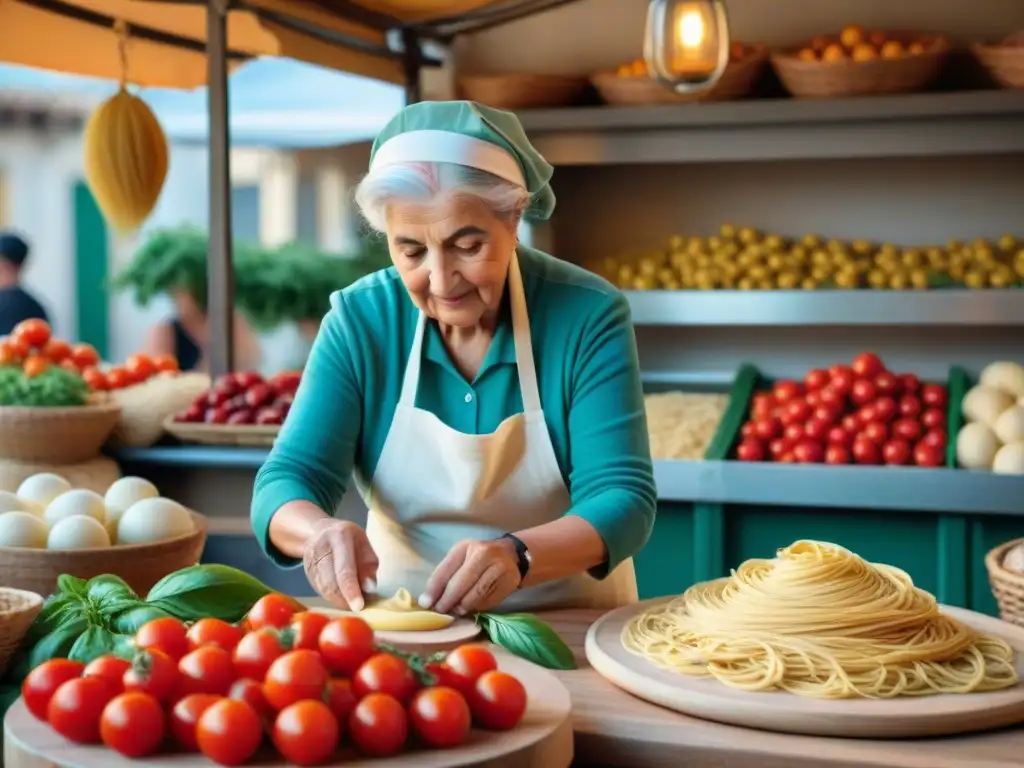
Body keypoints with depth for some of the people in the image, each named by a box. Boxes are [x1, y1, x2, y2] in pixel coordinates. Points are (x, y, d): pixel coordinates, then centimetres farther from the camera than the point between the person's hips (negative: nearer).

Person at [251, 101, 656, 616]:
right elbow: (286, 480, -11)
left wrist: (517, 555, -37)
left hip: (568, 629, -2)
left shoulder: (587, 316, -12)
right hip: (400, 625, 2)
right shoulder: (359, 321, -7)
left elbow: (623, 498, -17)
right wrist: (321, 530, -34)